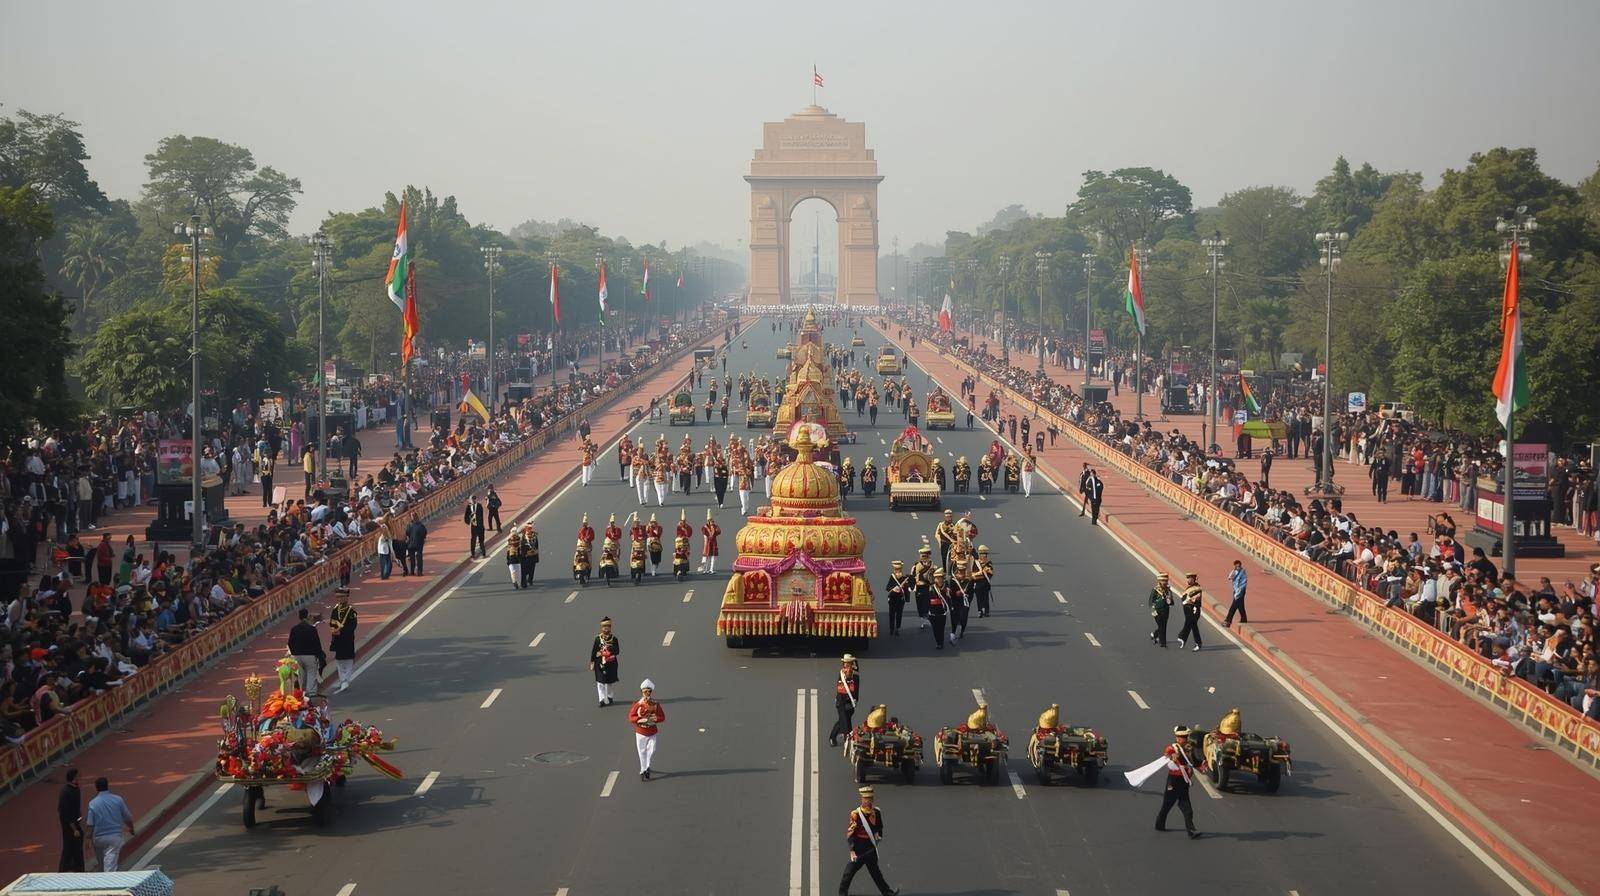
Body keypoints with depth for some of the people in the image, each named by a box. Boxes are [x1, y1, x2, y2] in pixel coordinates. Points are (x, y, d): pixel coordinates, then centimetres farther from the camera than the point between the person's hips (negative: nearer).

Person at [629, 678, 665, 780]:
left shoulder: (656, 705, -4)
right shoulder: (637, 704, -9)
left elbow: (662, 717, -1)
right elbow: (630, 717, -10)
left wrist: (654, 719, -20)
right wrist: (641, 720, -23)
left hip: (652, 733, 1)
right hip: (640, 733, -1)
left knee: (652, 751, -5)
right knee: (642, 752, 7)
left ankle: (647, 767, 18)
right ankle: (643, 770, 21)